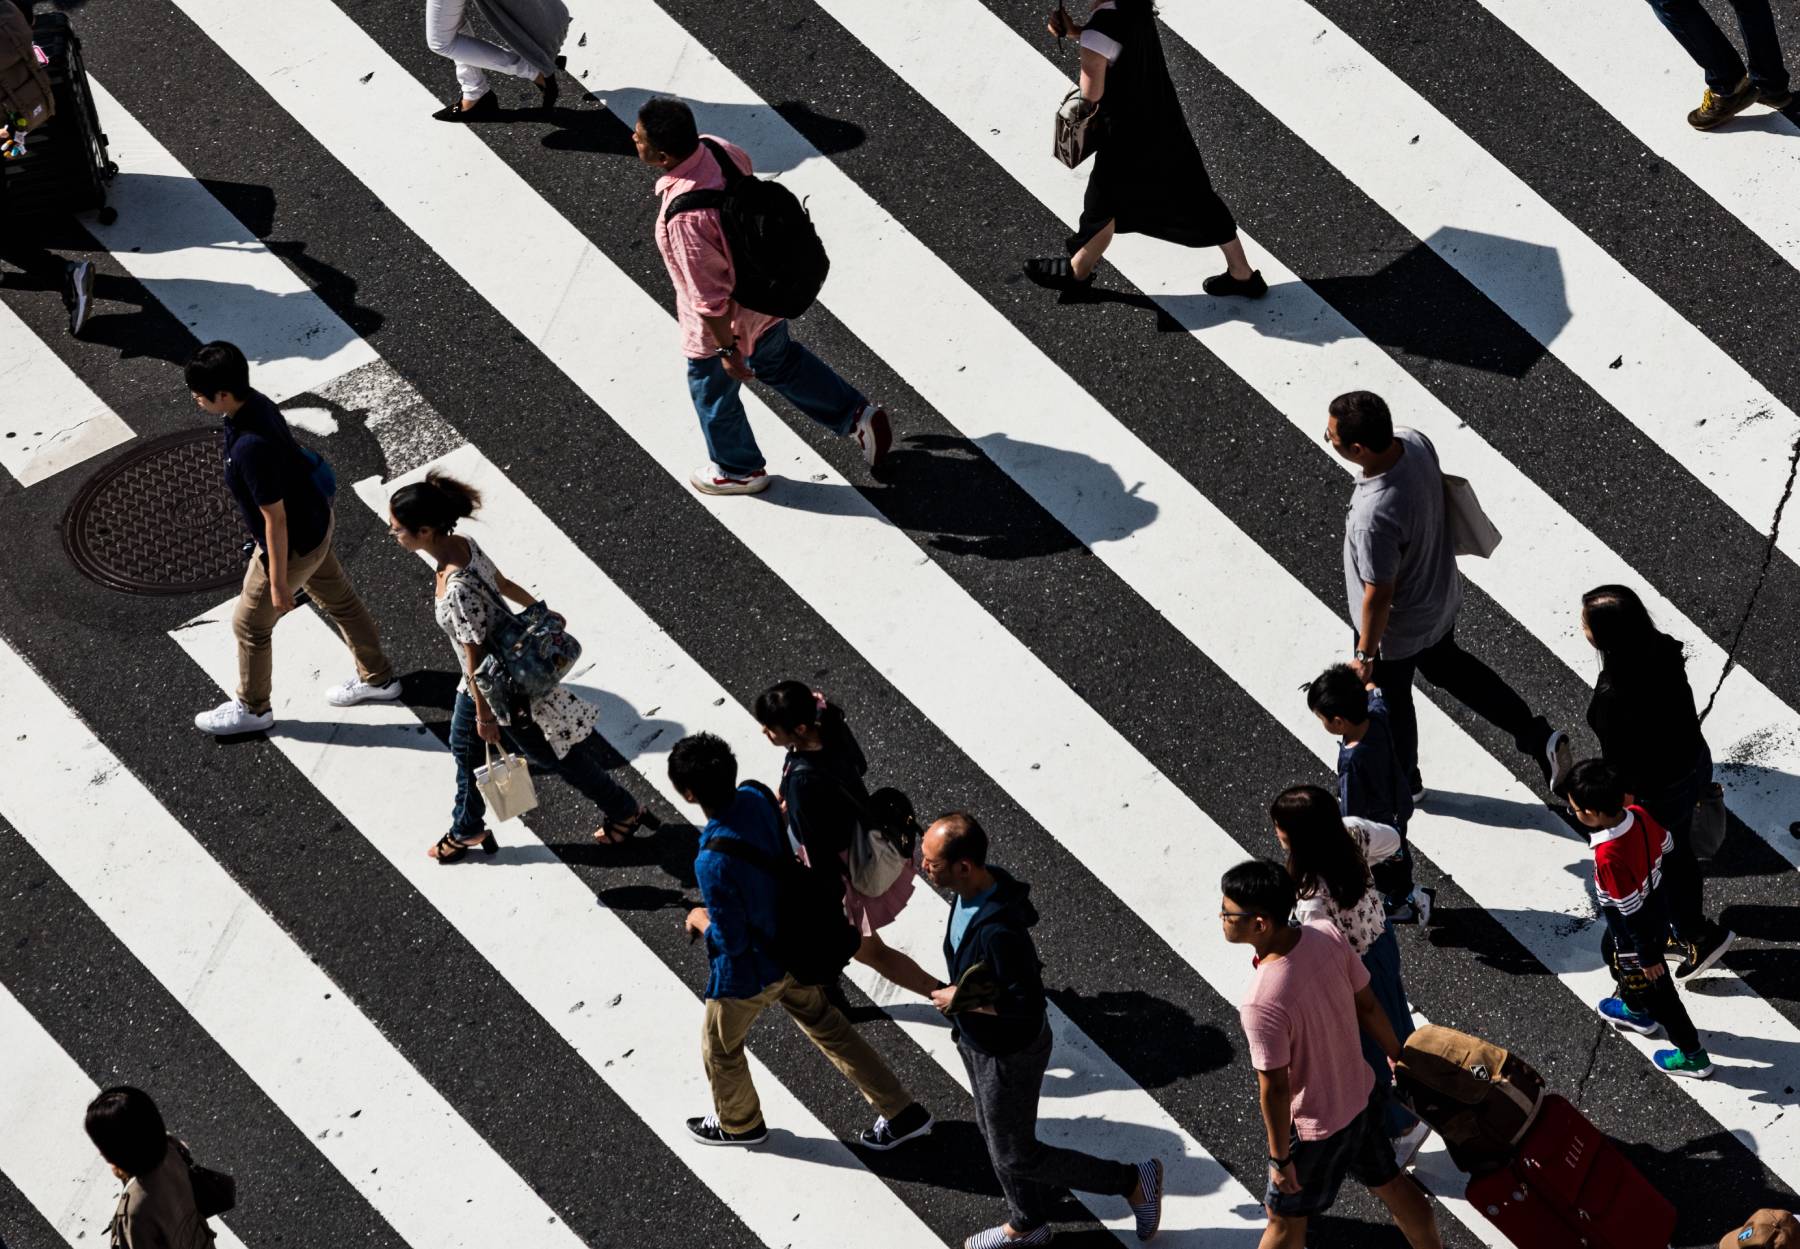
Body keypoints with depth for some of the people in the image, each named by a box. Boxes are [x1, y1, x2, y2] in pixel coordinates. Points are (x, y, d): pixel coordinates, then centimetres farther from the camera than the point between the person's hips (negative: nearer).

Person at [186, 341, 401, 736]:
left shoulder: (250, 447, -39)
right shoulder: (254, 402, -11)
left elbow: (275, 520, -30)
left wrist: (278, 581, -18)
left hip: (293, 545, -9)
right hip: (316, 521, 9)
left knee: (250, 625, 14)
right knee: (340, 600, 27)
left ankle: (252, 709, 36)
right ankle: (378, 678, 47)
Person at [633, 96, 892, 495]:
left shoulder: (685, 216, -42)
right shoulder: (714, 146, -18)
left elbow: (709, 295, -32)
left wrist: (727, 350, -17)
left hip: (726, 322, -7)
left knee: (712, 392, 23)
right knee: (779, 361, 34)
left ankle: (739, 470, 49)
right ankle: (858, 417, 43)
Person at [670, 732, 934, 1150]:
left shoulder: (712, 862, -39)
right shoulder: (756, 796, -17)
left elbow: (731, 941, -28)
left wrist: (701, 922, -7)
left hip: (751, 971, -7)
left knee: (719, 1047, 23)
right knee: (826, 1025, 25)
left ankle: (739, 1123, 49)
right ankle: (902, 1112, 32)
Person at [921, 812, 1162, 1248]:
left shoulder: (997, 931, -40)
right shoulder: (976, 887, -12)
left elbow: (1028, 1006, -34)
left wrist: (962, 1001, -24)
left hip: (1009, 1054, -9)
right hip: (978, 1042, 9)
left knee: (1015, 1156, 10)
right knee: (994, 1132, 26)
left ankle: (1134, 1180, 22)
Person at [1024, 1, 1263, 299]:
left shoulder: (1101, 27, -32)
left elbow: (1091, 93, -22)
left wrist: (1079, 35, -7)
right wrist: (1074, 30, -2)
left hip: (1128, 134, -7)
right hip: (1163, 120, 7)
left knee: (1103, 205, 17)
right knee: (1194, 199, 18)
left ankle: (1078, 272, 41)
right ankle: (1242, 274, 28)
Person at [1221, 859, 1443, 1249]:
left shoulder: (1262, 1004, -38)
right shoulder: (1328, 935, -19)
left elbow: (1275, 1090, -26)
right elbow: (1367, 1005, -3)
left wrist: (1279, 1159, -11)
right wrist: (1398, 1057, 15)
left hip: (1315, 1128, -6)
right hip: (1361, 1096, 6)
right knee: (1390, 1184, 30)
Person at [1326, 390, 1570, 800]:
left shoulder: (1374, 517, -44)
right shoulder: (1415, 441, -22)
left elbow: (1379, 596, -29)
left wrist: (1365, 654, -13)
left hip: (1398, 628, -7)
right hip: (1441, 595, 7)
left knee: (1389, 702, 23)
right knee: (1446, 666, 34)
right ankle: (1538, 736, 38)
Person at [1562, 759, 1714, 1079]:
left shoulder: (1609, 856, -40)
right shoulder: (1639, 814, -20)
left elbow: (1632, 911, -30)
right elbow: (1666, 846, 0)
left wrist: (1648, 956, -18)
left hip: (1637, 931, -8)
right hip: (1657, 906, 8)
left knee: (1653, 989, 16)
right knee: (1612, 953, 34)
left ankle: (1693, 1055, 35)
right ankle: (1636, 1011, 60)